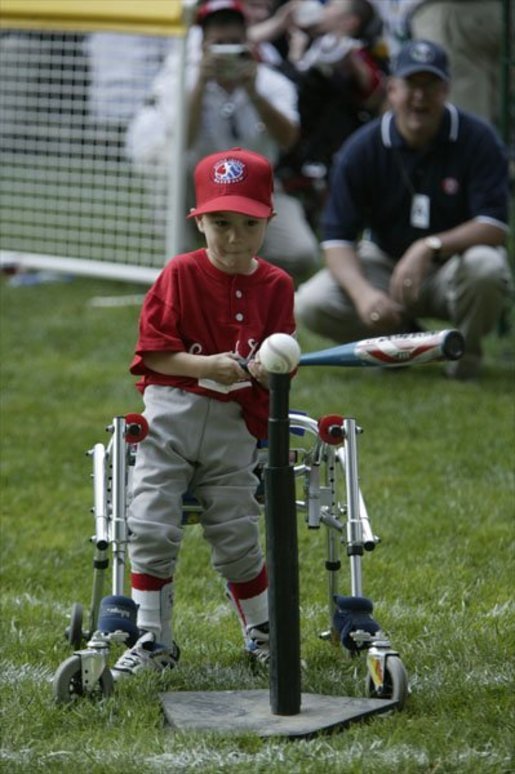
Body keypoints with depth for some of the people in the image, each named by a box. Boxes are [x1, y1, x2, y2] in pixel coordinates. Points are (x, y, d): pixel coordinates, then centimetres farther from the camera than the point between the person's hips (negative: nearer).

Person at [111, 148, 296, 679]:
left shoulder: (275, 286, 1)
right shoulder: (181, 275, -5)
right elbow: (151, 352, -6)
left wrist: (266, 370, -22)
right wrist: (206, 366, -20)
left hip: (235, 425, 1)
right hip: (170, 415, -1)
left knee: (237, 538, 4)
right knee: (151, 529, -7)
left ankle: (261, 633, 24)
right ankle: (154, 640, 4)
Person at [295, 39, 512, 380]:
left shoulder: (477, 139, -14)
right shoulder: (363, 148, -10)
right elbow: (338, 238, -13)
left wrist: (429, 247, -37)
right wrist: (363, 293, -33)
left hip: (453, 262, -2)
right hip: (383, 266, 2)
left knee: (485, 267, -37)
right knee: (312, 304, -23)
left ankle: (466, 352, -3)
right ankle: (403, 342, 7)